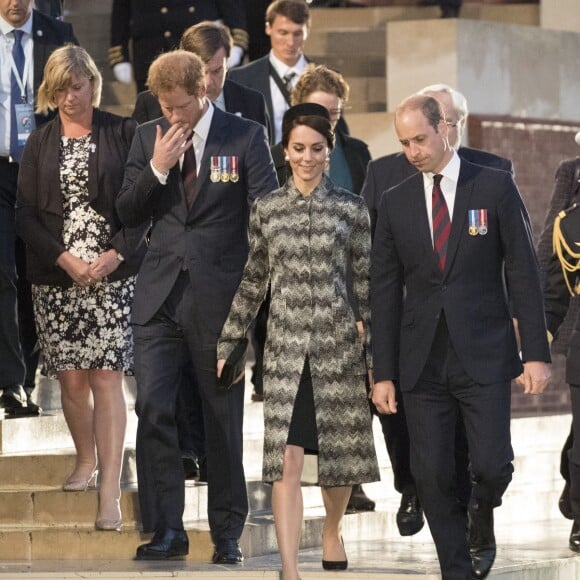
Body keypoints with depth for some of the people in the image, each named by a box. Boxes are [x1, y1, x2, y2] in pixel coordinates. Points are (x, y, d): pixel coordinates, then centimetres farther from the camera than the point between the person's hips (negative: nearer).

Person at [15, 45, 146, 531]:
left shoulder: (122, 134, 3)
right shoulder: (39, 145, 9)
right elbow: (26, 214, 4)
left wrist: (115, 255, -13)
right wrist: (65, 259, -9)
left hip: (112, 274, -3)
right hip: (55, 276, 3)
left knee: (106, 377, -10)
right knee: (71, 378, 5)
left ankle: (110, 492, -14)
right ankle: (87, 460, 28)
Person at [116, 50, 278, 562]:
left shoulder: (246, 137, -2)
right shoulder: (149, 137, 8)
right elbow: (127, 214, 8)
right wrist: (157, 168, -9)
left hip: (219, 301, -2)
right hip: (160, 298, 3)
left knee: (224, 419, 5)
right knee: (153, 409, -8)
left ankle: (227, 532, 15)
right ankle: (167, 529, -1)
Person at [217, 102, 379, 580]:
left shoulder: (350, 208, 1)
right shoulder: (267, 209, 5)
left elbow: (367, 283, 2)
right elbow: (253, 283, 12)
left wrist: (378, 352, 0)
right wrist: (227, 345, 11)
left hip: (338, 343, 0)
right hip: (285, 346, 0)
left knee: (340, 449, 9)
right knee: (286, 460, -9)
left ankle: (332, 533, 37)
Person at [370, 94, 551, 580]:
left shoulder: (494, 188, 0)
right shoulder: (395, 203, 7)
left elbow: (523, 272, -1)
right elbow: (385, 292, 8)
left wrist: (536, 353, -7)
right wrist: (384, 373, 4)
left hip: (484, 355, -2)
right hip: (422, 363, 2)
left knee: (492, 465, -10)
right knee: (432, 476, -1)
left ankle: (481, 521, 22)